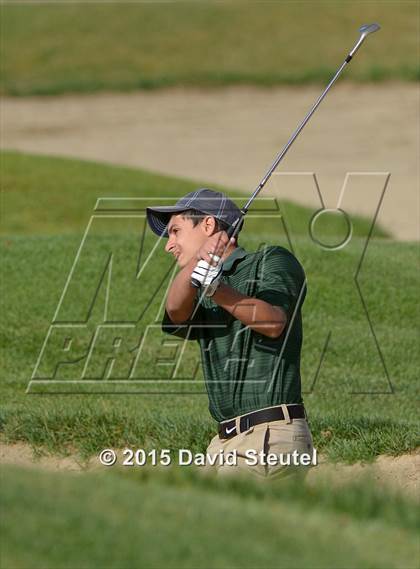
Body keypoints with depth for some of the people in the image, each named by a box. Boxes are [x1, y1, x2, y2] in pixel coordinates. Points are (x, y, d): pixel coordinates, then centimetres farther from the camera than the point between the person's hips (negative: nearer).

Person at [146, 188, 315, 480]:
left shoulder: (273, 260, 5)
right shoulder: (199, 298, 22)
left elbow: (274, 323, -15)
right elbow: (176, 310, -4)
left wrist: (218, 290, -30)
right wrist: (198, 260, -24)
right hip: (226, 443, 7)